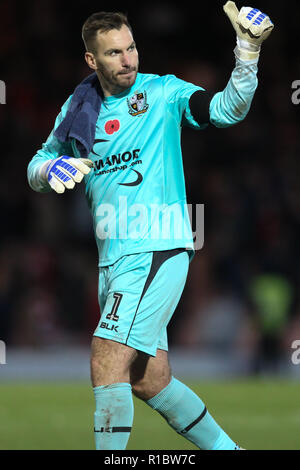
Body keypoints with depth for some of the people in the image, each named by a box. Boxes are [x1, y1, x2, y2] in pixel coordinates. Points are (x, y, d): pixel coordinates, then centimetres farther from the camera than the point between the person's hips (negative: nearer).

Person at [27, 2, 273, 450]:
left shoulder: (162, 92, -3)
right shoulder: (78, 108, 11)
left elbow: (227, 110, -15)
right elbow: (36, 168, 16)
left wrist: (249, 51, -29)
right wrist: (51, 169, -8)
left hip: (157, 252, -6)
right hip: (113, 258, 6)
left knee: (107, 363, -17)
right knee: (149, 380, 11)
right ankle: (224, 448, 27)